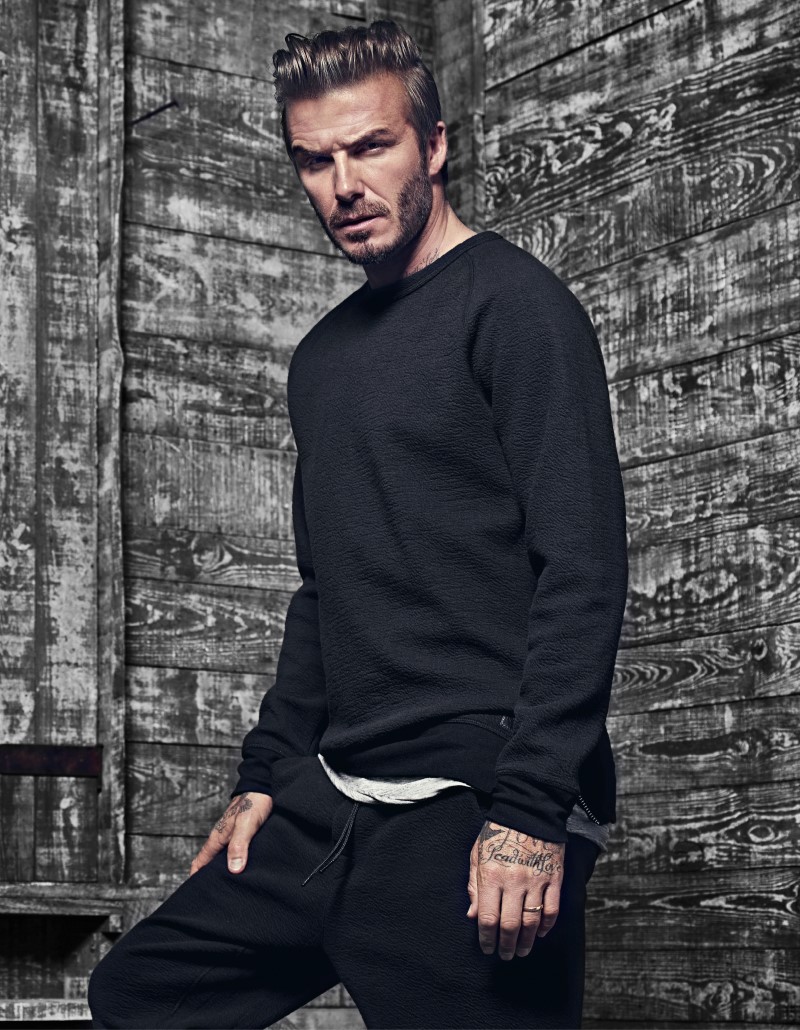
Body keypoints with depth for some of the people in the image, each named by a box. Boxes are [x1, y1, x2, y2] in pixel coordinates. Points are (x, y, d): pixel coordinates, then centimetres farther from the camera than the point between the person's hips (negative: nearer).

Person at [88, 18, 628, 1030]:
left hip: (474, 820, -8)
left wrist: (532, 811, -21)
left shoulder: (512, 303, -6)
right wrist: (267, 775, 18)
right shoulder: (322, 357, 19)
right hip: (330, 811, 8)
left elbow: (582, 568, -15)